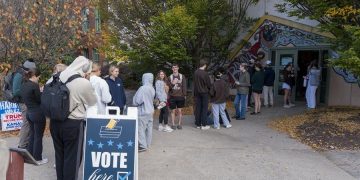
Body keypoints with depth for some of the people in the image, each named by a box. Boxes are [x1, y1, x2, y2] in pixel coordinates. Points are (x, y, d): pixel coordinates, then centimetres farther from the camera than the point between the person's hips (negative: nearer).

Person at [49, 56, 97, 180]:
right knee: (72, 157, 8)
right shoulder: (84, 83, -18)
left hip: (55, 122, 7)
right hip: (73, 124, -6)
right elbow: (93, 102, -2)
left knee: (59, 154, 21)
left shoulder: (58, 77, -1)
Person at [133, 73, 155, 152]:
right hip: (150, 111, 8)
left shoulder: (143, 88, -20)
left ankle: (143, 146, 4)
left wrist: (135, 103, 3)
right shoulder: (152, 89, 4)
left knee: (141, 128, 0)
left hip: (143, 112, -8)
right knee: (149, 128, 13)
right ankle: (147, 144, 22)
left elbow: (137, 101, -17)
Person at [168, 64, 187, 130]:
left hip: (180, 96, 0)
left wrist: (184, 95, -3)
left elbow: (184, 86, 3)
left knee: (180, 111, 3)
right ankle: (173, 124, 10)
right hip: (172, 96, 0)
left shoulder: (182, 76, 5)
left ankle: (179, 124, 11)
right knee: (173, 111, 3)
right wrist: (172, 83, -17)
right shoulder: (170, 77, 5)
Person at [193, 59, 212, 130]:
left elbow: (195, 83, 8)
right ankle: (204, 125, 3)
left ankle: (198, 124, 15)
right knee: (204, 108, 1)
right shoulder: (205, 73, -16)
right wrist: (210, 90, 10)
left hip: (197, 93, 5)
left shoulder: (195, 72, 0)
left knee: (198, 108, 9)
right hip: (204, 93, -5)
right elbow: (209, 84, -9)